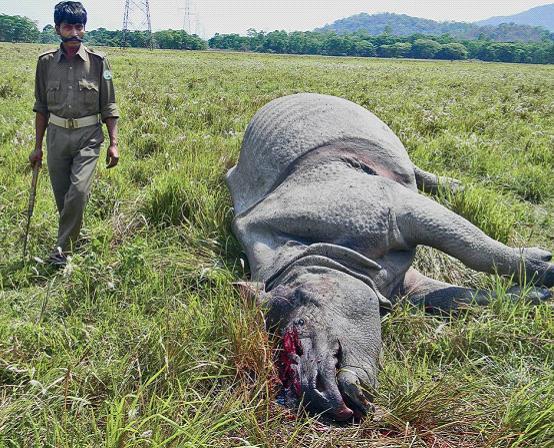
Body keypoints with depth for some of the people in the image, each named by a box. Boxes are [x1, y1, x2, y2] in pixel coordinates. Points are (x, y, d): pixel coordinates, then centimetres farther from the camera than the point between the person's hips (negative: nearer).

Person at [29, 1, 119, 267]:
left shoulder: (98, 62, -3)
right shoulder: (46, 62, 2)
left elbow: (108, 107, 2)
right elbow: (41, 107, 10)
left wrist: (113, 143, -3)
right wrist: (37, 146, 11)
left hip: (88, 136, -3)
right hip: (57, 135, 3)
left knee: (78, 190, -18)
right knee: (61, 196, 9)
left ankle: (63, 249, -4)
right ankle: (71, 237, 31)